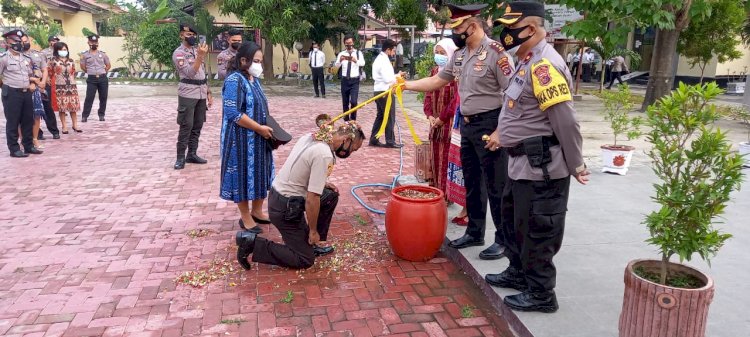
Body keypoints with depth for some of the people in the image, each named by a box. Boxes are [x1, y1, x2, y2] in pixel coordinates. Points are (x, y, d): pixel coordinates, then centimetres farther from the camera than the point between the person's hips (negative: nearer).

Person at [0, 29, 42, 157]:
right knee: (12, 123, 0)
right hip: (11, 94, -6)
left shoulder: (26, 58, 13)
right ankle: (14, 149, 6)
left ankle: (29, 146, 21)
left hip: (26, 93, 6)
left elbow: (31, 75, 21)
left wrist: (33, 83, 4)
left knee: (28, 121, 11)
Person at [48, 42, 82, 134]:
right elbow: (49, 72, 1)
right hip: (59, 87, -3)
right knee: (62, 106, -1)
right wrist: (52, 82, 2)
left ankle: (75, 125, 12)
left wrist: (72, 81, 13)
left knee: (73, 106, 3)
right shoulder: (53, 60, -1)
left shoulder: (71, 61, 9)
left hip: (71, 86, 3)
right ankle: (64, 127, 6)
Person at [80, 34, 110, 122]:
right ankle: (85, 116, 0)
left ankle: (101, 115, 15)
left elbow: (108, 65, 14)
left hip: (103, 78, 2)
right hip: (91, 79, -2)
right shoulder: (85, 55, 4)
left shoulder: (103, 54, 8)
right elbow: (83, 67, 10)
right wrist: (91, 72, 8)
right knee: (89, 97, -5)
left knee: (103, 97, 4)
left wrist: (102, 72, 9)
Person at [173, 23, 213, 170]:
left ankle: (192, 154, 19)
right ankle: (180, 157, 2)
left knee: (197, 126, 10)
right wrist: (200, 56, -27)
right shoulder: (178, 53, -7)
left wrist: (208, 92, 15)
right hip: (188, 95, -7)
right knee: (186, 126, -6)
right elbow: (190, 73, -20)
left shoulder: (197, 50, 15)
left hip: (201, 94, 7)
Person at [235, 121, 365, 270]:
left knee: (331, 195, 17)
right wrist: (313, 230, -11)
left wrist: (320, 183, 11)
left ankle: (311, 243, 22)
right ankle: (252, 243, -1)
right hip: (285, 208, -9)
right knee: (305, 260, 2)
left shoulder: (310, 137, 1)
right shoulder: (324, 155, -25)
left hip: (277, 195, 9)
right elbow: (312, 200, -24)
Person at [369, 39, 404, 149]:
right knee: (389, 117, -2)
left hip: (379, 91, 10)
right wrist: (398, 76, -6)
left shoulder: (379, 59, 16)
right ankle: (390, 141, 3)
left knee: (380, 116, 14)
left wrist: (396, 75, 10)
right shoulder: (384, 60, -16)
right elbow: (388, 79, -22)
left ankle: (373, 139, 15)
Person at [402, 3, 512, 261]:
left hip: (490, 126, -8)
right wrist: (407, 85, 12)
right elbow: (437, 81, 20)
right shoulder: (459, 55, 9)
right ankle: (474, 232, 30)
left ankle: (504, 239, 14)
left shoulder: (495, 52, -17)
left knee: (496, 186, 1)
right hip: (467, 126, 8)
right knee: (472, 183, 17)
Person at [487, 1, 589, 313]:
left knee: (536, 231, 2)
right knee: (513, 220, 22)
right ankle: (517, 273, 40)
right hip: (522, 163, 10)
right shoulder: (527, 61, 11)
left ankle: (541, 294, 17)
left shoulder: (545, 65, -21)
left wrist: (576, 165, -17)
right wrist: (504, 134, 25)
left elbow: (565, 121, -22)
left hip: (541, 168, -10)